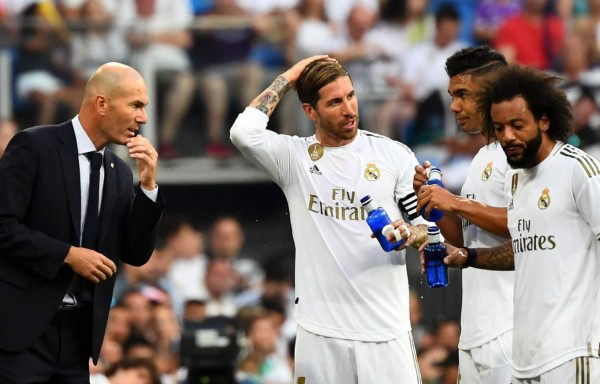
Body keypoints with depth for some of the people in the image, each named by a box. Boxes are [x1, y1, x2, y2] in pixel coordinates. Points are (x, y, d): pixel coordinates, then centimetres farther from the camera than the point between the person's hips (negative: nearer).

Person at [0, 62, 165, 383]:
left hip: (77, 331, 6)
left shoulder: (120, 173, 12)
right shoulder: (34, 147, -6)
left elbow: (136, 255, 10)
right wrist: (69, 255, -15)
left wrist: (147, 184, 0)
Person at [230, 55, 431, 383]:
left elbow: (429, 223, 10)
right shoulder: (294, 157, 4)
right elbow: (244, 132, -14)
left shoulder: (393, 155, 6)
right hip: (321, 330, 0)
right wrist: (287, 79, -3)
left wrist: (409, 236, -14)